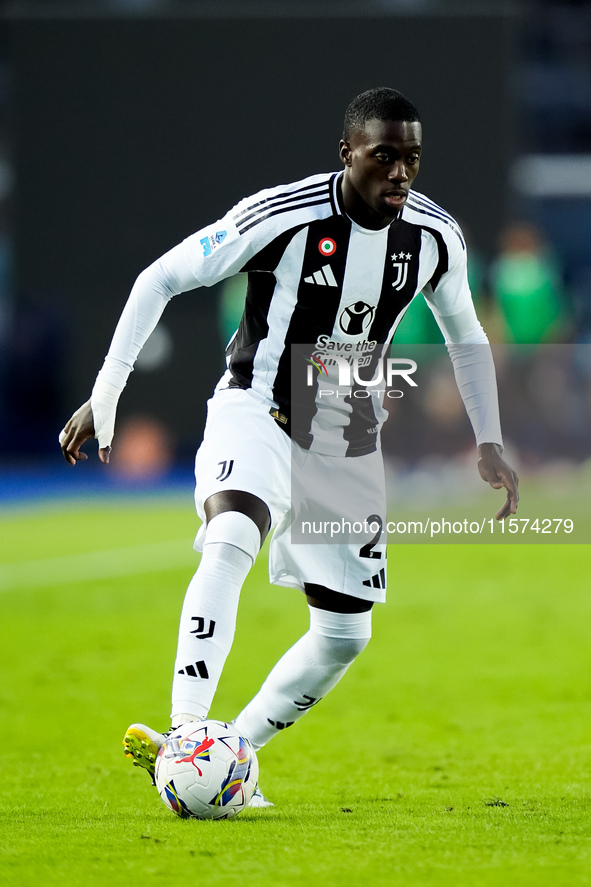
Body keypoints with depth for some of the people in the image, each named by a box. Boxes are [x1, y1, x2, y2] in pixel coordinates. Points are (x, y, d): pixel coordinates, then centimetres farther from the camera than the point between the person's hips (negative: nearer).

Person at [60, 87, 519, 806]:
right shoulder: (284, 216, -19)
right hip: (257, 410, -6)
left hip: (348, 441, 6)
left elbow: (466, 337, 16)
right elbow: (160, 279, -10)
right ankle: (185, 737, -45)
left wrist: (488, 444, 9)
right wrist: (104, 396, -12)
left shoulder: (435, 236, -3)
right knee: (231, 539, -36)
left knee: (345, 633, 4)